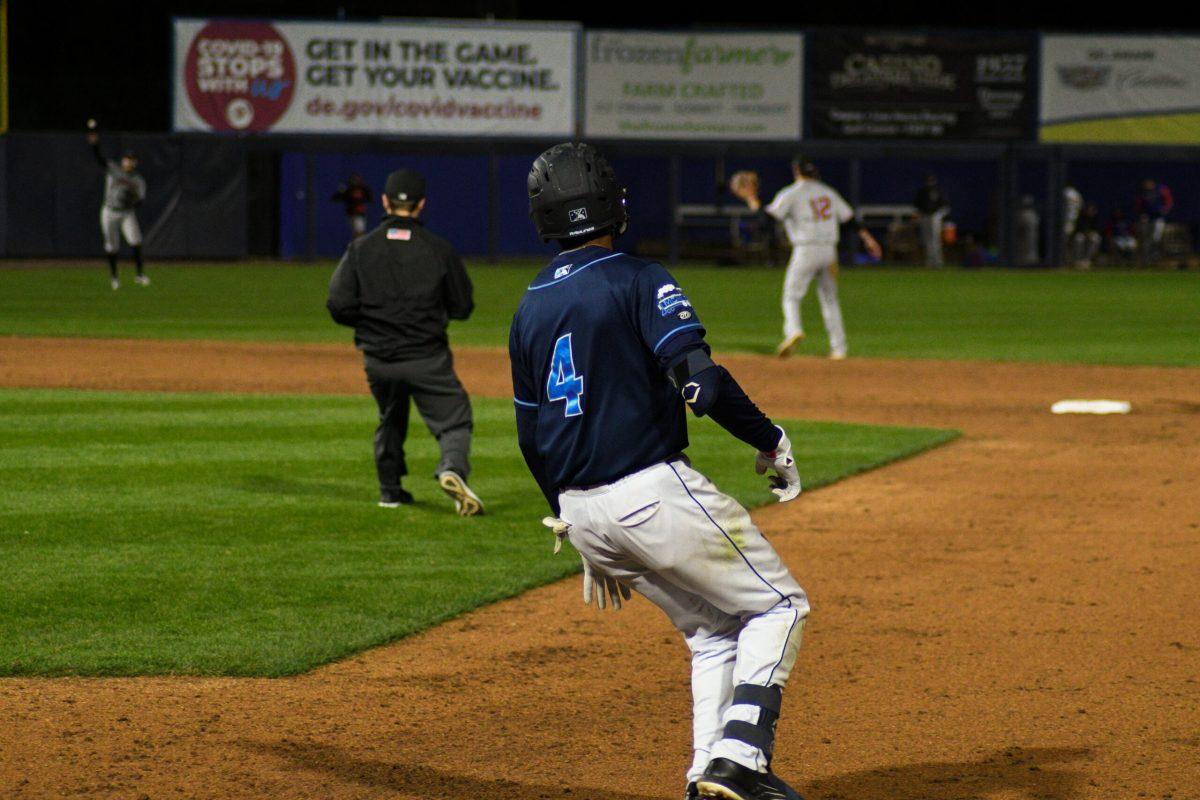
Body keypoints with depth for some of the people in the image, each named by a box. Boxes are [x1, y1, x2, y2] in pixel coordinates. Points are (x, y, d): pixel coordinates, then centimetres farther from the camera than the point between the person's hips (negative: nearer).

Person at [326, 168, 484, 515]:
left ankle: (390, 489, 28)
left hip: (378, 360, 3)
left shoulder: (361, 248, -1)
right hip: (427, 357, -3)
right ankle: (452, 468, -28)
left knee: (390, 419, 25)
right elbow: (463, 307, 3)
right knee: (453, 420, 0)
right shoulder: (439, 249, -3)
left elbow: (339, 307, -6)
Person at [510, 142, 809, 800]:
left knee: (712, 630, 20)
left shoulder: (529, 309, 13)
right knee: (778, 604, 4)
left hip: (581, 513, 7)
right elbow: (699, 378, -21)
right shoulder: (638, 280, -8)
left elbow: (531, 438, 17)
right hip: (652, 493, -7)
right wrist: (769, 441, -7)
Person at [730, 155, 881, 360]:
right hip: (829, 251, 5)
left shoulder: (791, 194, -5)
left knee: (791, 296, 2)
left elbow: (770, 216, -13)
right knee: (830, 299, 13)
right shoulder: (828, 192, 14)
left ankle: (793, 330, -25)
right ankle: (838, 348, 10)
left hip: (805, 251, -5)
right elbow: (849, 216, 13)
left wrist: (751, 200, -2)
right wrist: (867, 237, 16)